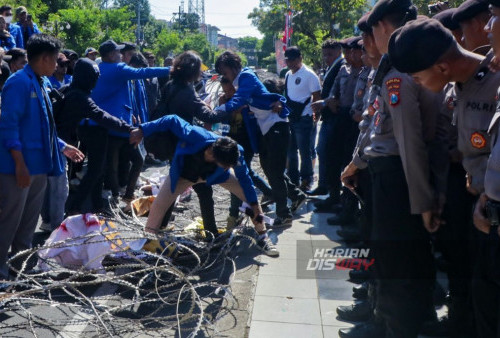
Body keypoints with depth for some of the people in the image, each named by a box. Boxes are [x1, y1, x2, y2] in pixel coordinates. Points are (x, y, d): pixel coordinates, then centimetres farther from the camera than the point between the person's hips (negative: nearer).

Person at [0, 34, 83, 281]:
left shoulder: (40, 83, 13)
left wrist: (61, 147, 22)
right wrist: (20, 163, -22)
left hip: (39, 165, 9)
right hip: (20, 167, -9)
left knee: (29, 220, 16)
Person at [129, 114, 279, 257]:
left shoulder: (235, 154, -35)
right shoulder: (196, 136, -46)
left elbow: (244, 178, -17)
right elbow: (173, 120, -32)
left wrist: (254, 205, -13)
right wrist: (142, 131, -27)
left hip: (214, 174, 2)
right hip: (185, 173, -1)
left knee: (252, 195, -10)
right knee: (159, 206, -14)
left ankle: (262, 237, 9)